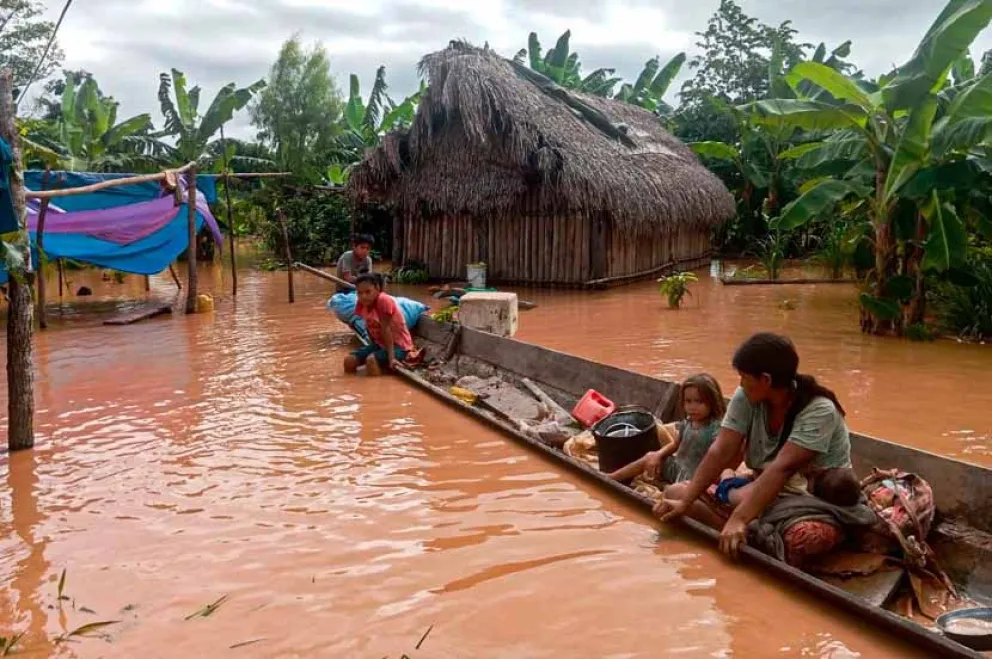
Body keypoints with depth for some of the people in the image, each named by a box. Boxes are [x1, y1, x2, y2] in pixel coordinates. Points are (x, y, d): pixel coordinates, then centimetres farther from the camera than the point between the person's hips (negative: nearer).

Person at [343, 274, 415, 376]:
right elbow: (370, 328, 3)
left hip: (399, 345, -8)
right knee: (349, 361, -7)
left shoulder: (383, 300, -25)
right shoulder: (361, 303, -5)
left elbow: (385, 329, -27)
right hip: (380, 343, 8)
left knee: (371, 360, -33)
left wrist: (391, 357, -26)